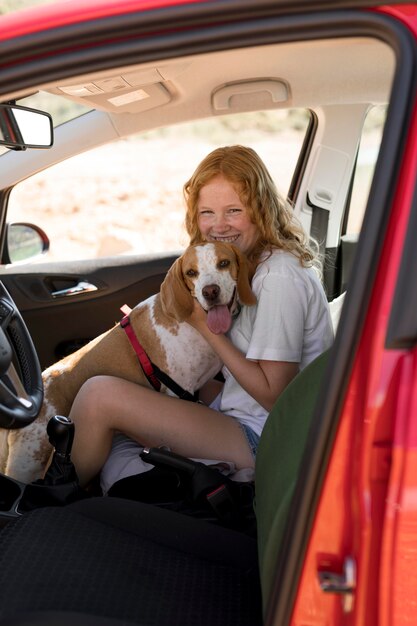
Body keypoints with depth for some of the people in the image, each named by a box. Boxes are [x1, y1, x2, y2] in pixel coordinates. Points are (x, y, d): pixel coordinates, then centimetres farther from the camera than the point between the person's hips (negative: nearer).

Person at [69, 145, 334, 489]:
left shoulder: (281, 277, -20)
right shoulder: (256, 262, 10)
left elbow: (274, 395, -20)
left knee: (100, 394, -20)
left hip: (261, 440, -10)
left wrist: (207, 327, -16)